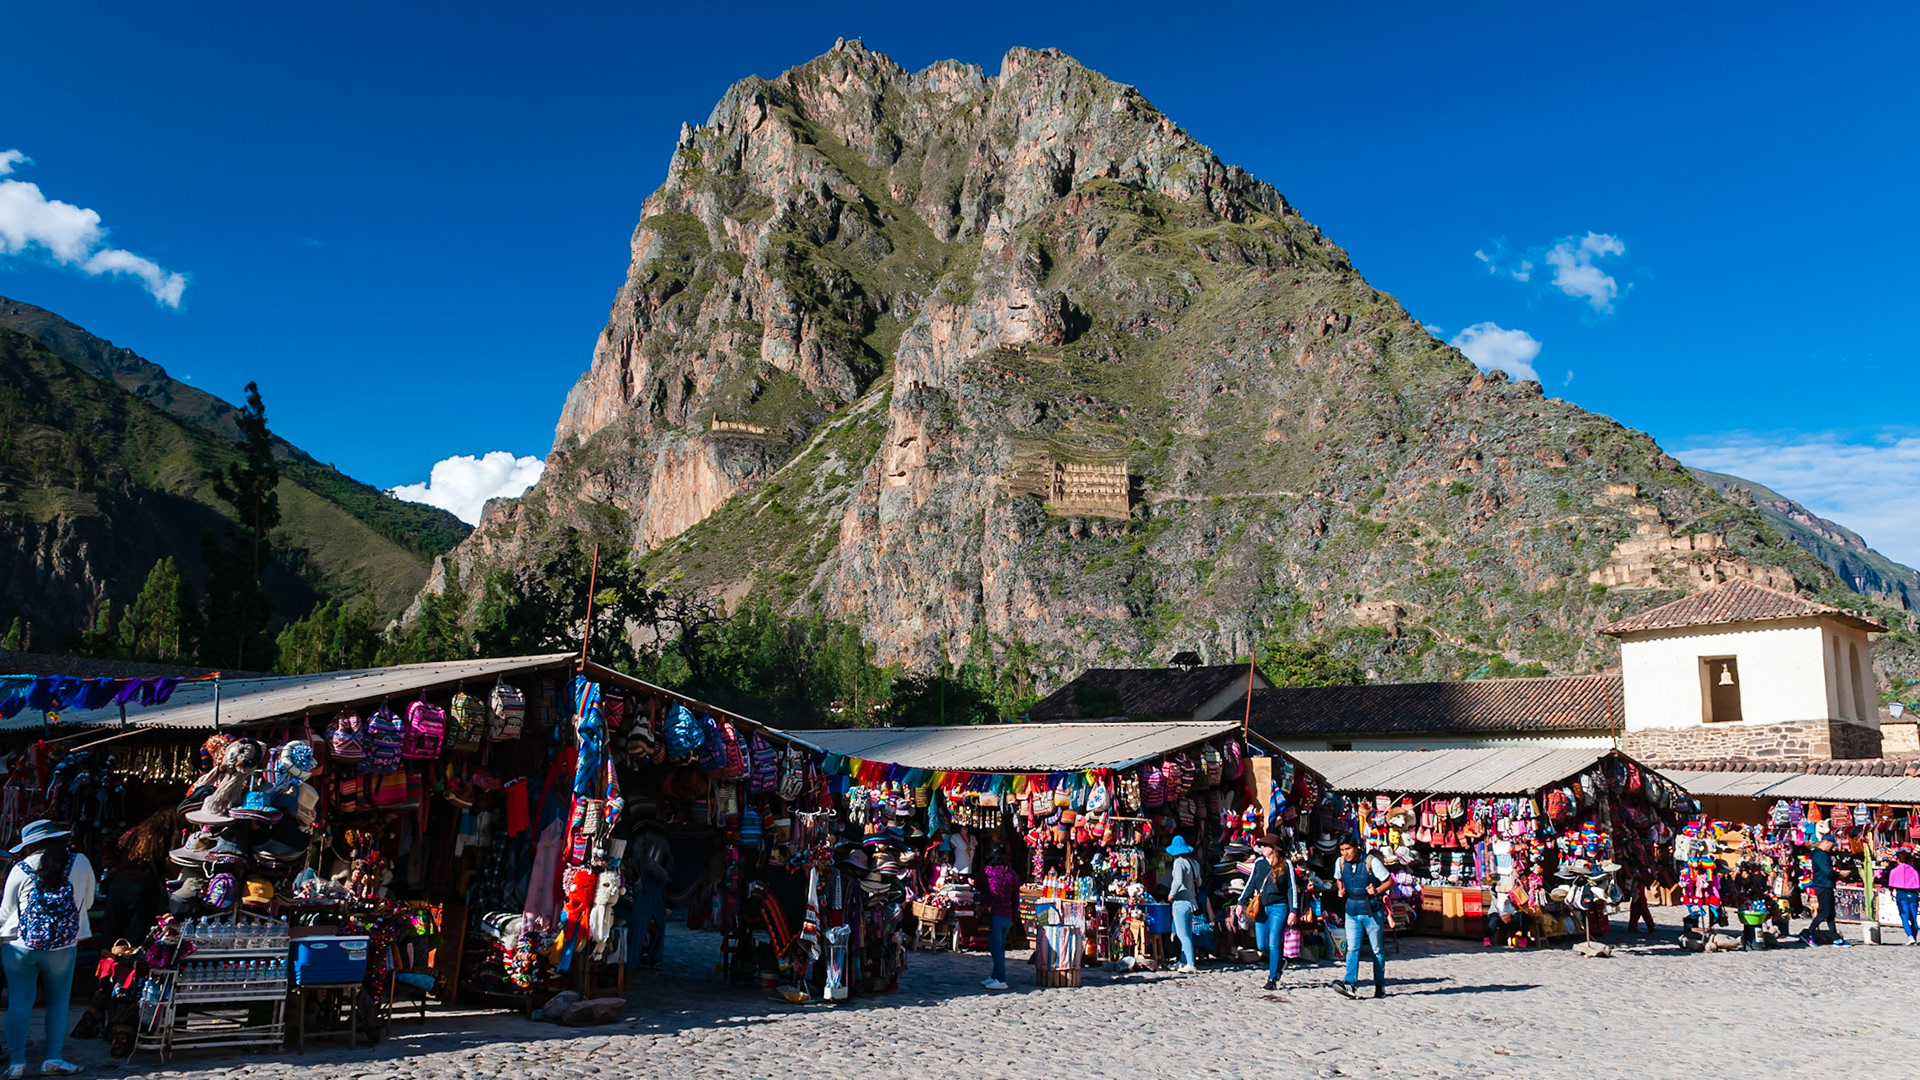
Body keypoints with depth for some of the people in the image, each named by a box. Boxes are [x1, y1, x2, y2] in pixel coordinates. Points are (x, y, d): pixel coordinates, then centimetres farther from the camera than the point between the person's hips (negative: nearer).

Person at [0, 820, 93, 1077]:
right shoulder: (80, 863, 0)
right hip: (62, 946, 0)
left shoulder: (21, 869, -4)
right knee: (58, 1001, 10)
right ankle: (53, 1059, 7)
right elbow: (88, 902, 10)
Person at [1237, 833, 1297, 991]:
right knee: (1261, 945, 1)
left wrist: (1293, 910, -5)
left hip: (1278, 907, -4)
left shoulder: (1286, 865, -3)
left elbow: (1292, 888, 0)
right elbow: (1250, 884, 12)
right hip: (1261, 908, 4)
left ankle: (1273, 979, -1)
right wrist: (1241, 903, 6)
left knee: (1273, 944, -9)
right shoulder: (1259, 863, 7)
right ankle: (1279, 962, 30)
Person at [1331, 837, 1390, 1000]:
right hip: (1352, 910, 3)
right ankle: (1350, 985, -16)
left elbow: (1389, 882, -5)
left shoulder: (1371, 862, -11)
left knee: (1377, 949, 8)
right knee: (1352, 948, -8)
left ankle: (1380, 986, 18)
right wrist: (1341, 890, 2)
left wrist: (1377, 891, -23)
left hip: (1371, 909, -3)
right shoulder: (1340, 863, 2)